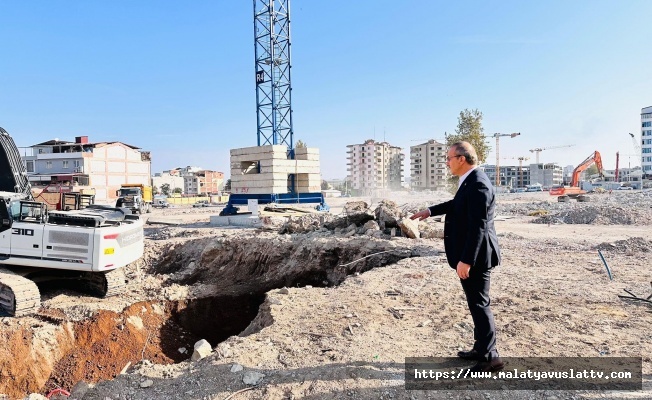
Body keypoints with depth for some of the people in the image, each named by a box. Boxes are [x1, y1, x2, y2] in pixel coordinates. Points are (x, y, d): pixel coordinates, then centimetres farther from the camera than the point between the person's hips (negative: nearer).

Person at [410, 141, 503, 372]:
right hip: (471, 254, 11)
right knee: (477, 303, 18)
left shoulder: (478, 184, -22)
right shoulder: (471, 181, 10)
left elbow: (478, 226, -26)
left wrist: (466, 260, -26)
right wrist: (431, 211, 33)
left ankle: (490, 356, 10)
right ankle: (481, 349, 31)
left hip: (474, 256, -11)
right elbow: (457, 204, 30)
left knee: (479, 304, -2)